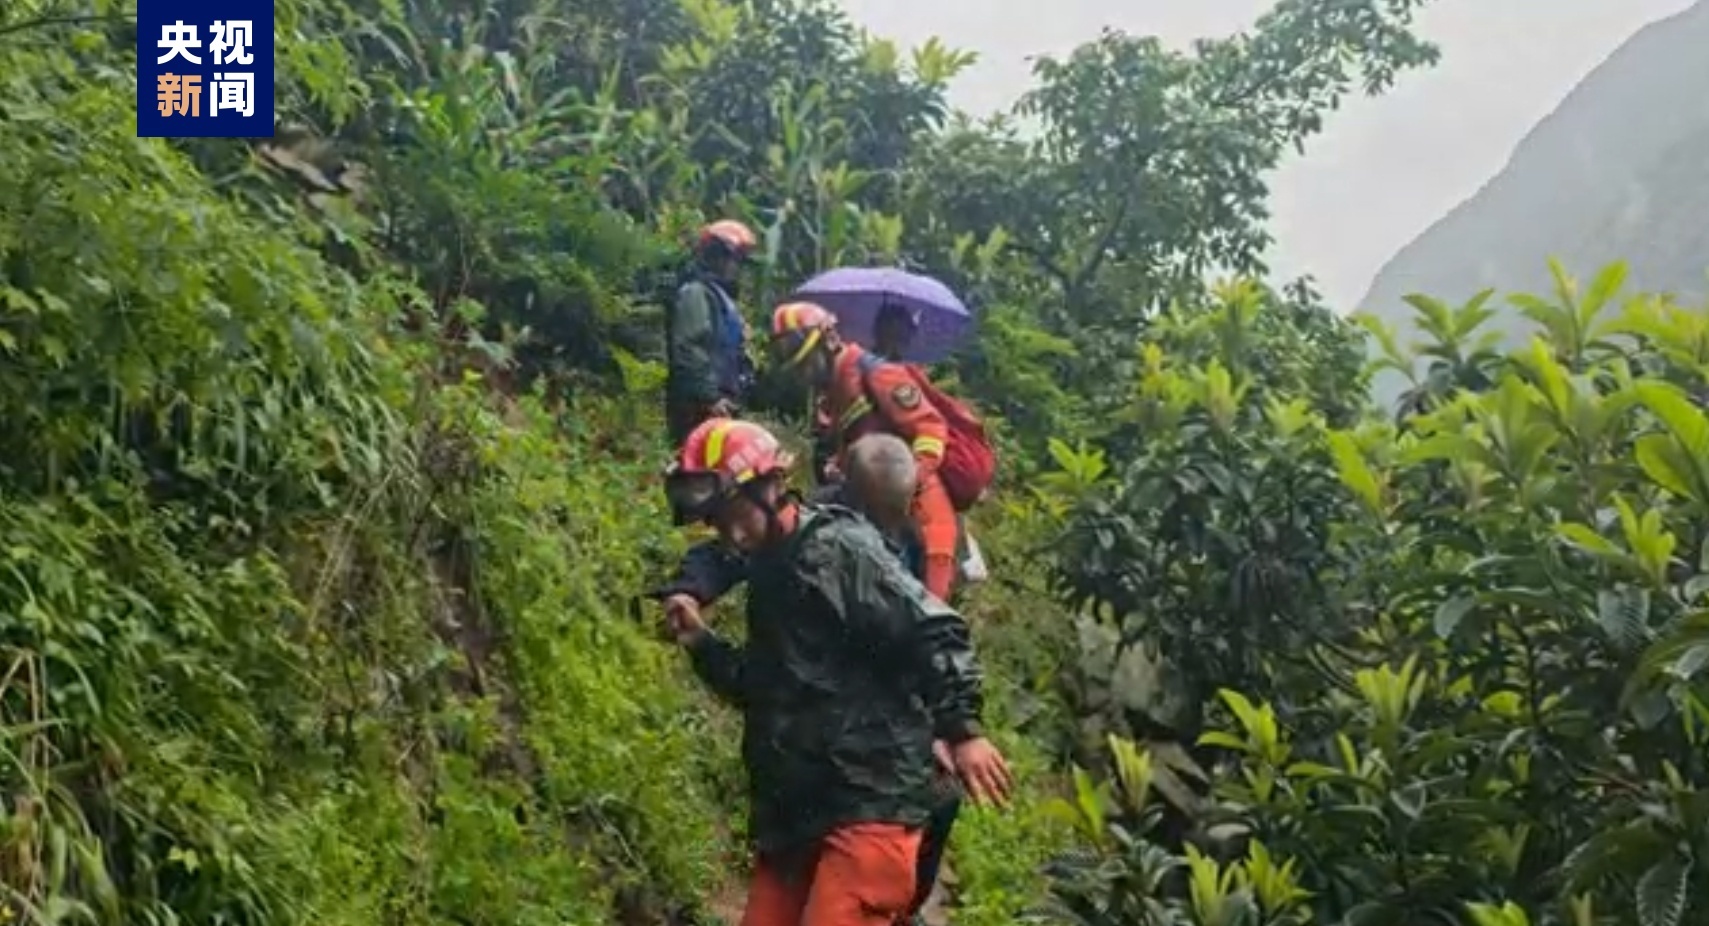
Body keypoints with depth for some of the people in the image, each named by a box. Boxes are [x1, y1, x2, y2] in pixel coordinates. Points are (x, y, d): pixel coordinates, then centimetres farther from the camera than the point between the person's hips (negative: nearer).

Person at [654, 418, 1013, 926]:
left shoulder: (837, 548, -9)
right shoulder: (768, 572, 18)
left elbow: (932, 632, -15)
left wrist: (962, 728, -23)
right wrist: (700, 643, 11)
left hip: (870, 802, -9)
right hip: (795, 813, 9)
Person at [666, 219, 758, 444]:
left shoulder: (718, 293, 23)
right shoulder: (695, 292, -10)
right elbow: (688, 350, -20)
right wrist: (709, 397, -22)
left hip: (718, 401, 11)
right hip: (699, 407, -11)